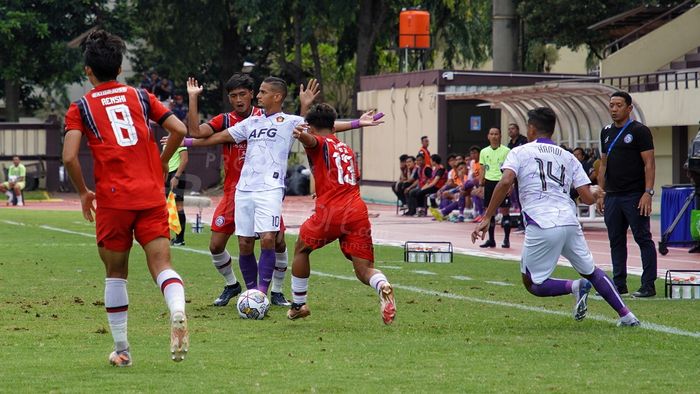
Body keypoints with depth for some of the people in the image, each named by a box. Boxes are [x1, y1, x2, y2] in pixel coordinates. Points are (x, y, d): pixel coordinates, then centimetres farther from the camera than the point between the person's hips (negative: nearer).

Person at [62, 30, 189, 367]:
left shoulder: (81, 107, 4)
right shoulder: (140, 96, 11)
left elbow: (69, 157, -8)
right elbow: (179, 130, 6)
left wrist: (83, 193, 7)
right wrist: (161, 163, 22)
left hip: (112, 199, -1)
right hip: (152, 196, 1)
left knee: (115, 272, 13)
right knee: (161, 264, -3)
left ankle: (121, 349, 16)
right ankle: (177, 310, -35)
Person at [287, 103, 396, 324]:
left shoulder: (319, 144, 6)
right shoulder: (348, 150, 27)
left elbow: (310, 139, -20)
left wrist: (301, 136, -44)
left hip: (330, 212, -5)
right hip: (357, 210, 5)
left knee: (301, 249, 23)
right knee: (364, 270, 1)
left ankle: (298, 305, 29)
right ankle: (382, 287, -34)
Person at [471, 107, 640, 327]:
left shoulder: (520, 152, 9)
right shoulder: (568, 157, 20)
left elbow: (505, 183, -10)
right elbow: (588, 198, 11)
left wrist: (487, 217, -8)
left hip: (541, 227, -4)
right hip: (570, 224, 4)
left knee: (533, 284, 9)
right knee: (591, 272, 21)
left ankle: (574, 287, -15)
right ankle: (626, 315, 13)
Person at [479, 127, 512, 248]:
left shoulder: (506, 151, -1)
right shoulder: (484, 152, 10)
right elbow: (482, 170, 13)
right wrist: (480, 185, 5)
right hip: (489, 182, 4)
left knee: (504, 210, -5)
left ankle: (506, 239, 0)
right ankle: (491, 239, 12)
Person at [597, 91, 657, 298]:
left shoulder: (639, 131, -5)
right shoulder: (607, 132, 15)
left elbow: (649, 164, -9)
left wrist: (648, 193, -17)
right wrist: (601, 193, 13)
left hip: (635, 196, -7)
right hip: (612, 196, 7)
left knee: (643, 238, -4)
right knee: (616, 241, 9)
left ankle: (648, 285, -3)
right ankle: (619, 283, 16)